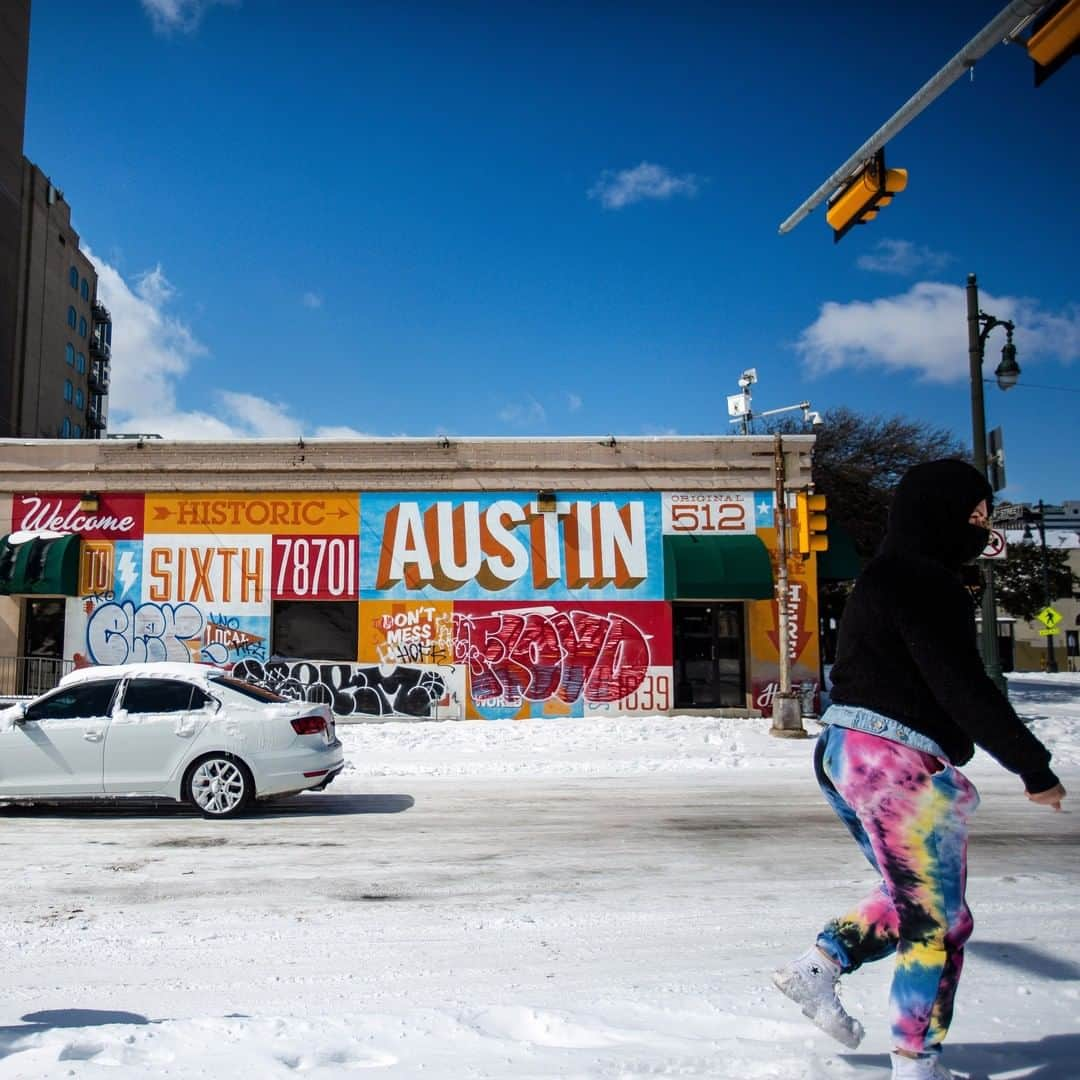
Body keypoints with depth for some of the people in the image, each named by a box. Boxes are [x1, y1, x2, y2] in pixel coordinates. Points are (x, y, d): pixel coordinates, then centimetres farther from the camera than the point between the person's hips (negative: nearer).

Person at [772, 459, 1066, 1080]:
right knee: (939, 924, 3)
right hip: (898, 764, -10)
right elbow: (966, 691, -19)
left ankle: (820, 965, 17)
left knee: (914, 900, 22)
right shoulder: (924, 586, -15)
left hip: (845, 750, 10)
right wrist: (1035, 768, -11)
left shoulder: (885, 580, 17)